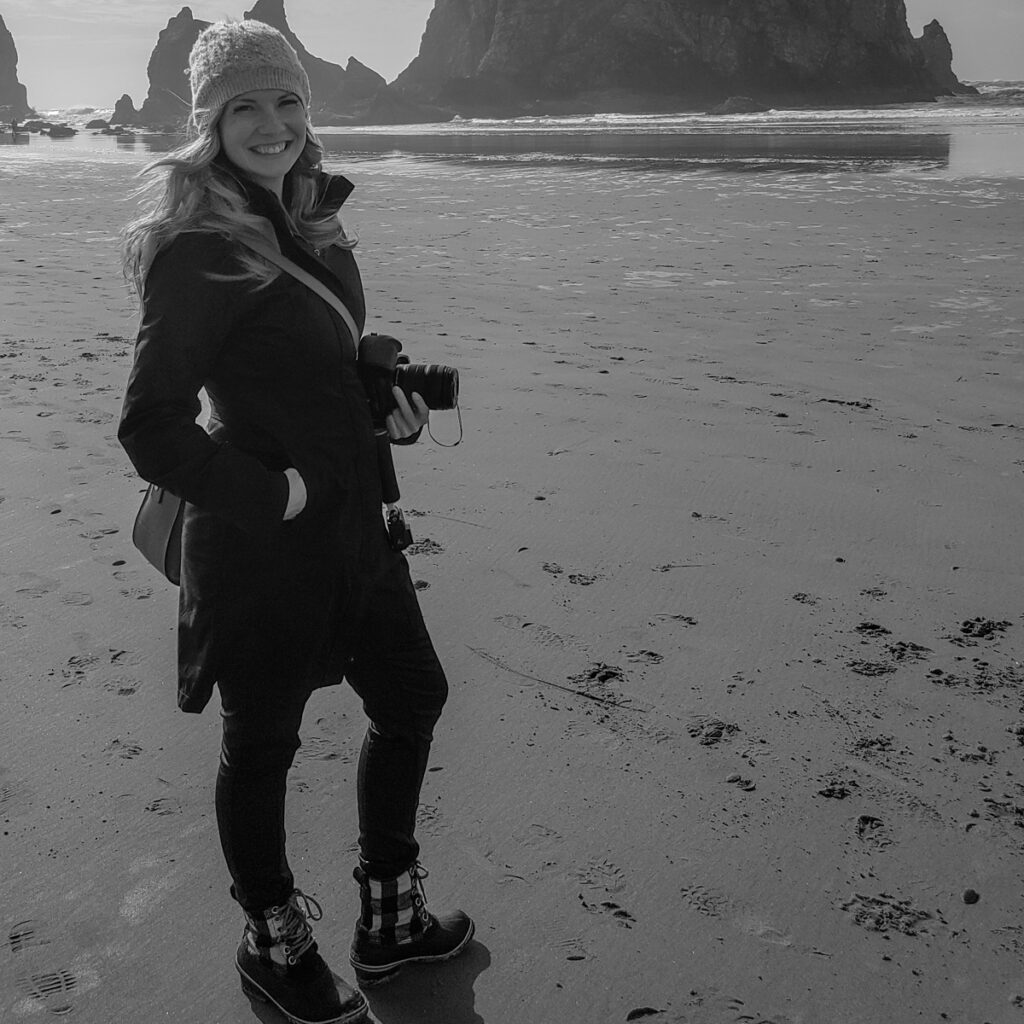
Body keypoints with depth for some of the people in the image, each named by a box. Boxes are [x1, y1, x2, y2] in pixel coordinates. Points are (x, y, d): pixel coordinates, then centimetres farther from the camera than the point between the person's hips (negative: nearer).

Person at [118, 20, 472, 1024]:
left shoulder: (314, 222, 8)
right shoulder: (198, 248, -18)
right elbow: (152, 429, -22)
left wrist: (390, 407, 3)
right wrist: (277, 493, -18)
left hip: (351, 525, 9)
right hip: (256, 543, -9)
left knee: (412, 698, 18)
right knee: (262, 744, 10)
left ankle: (388, 920, 38)